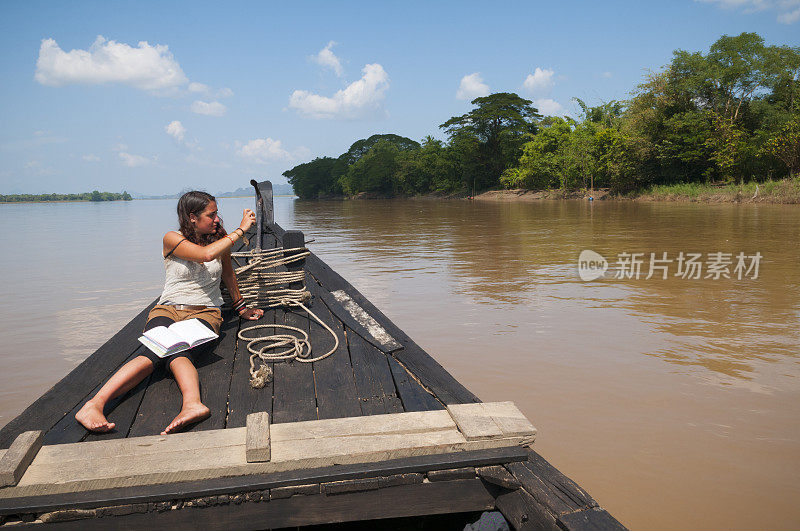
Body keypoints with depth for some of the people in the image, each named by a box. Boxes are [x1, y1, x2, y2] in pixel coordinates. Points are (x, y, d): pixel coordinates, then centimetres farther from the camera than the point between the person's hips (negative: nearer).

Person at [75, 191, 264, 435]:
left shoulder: (219, 236, 10)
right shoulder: (173, 239, -2)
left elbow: (228, 272, 25)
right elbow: (206, 254, -21)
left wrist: (241, 308, 32)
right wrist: (241, 229, -15)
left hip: (205, 313, 1)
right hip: (168, 309, -1)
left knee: (176, 353, -35)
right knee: (154, 353, -35)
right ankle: (93, 406, -48)